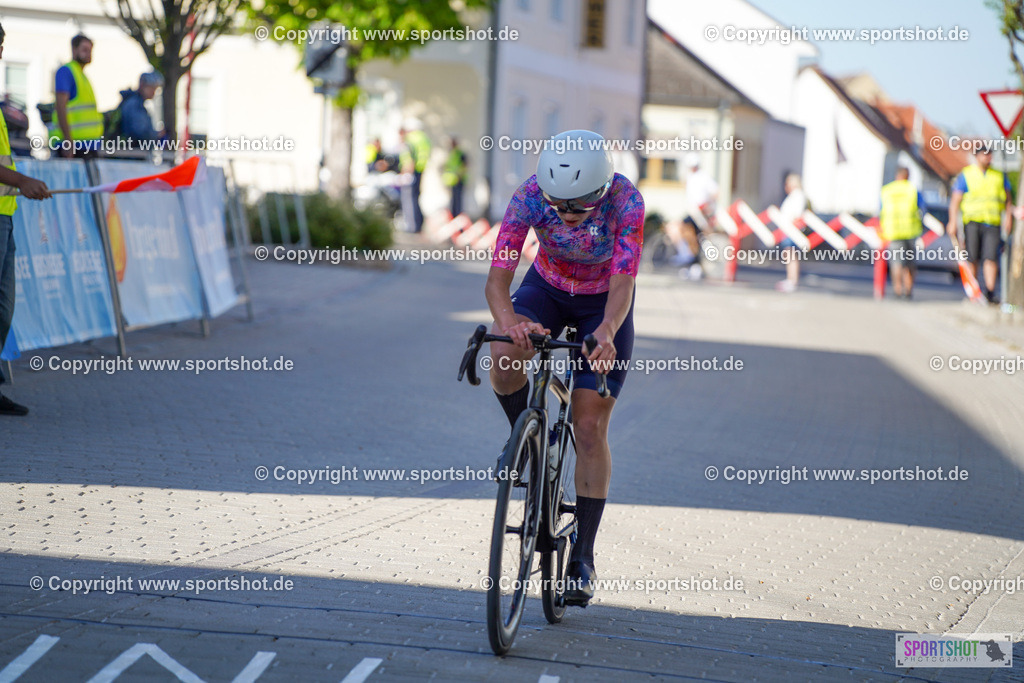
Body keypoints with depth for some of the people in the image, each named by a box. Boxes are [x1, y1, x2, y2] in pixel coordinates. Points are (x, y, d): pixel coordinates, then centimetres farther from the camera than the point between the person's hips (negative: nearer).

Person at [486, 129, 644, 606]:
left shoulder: (625, 200, -33)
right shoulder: (530, 197, -30)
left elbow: (623, 284, -36)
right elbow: (497, 280, -32)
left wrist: (607, 332, -56)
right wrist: (508, 323, -53)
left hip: (603, 303, -1)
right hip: (548, 288, 1)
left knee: (590, 428, -6)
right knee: (504, 359, -31)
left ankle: (583, 556, 3)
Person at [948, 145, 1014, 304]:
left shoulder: (999, 176, 15)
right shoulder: (965, 175, 6)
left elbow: (1008, 199, 18)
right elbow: (955, 200, 4)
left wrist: (1008, 217, 3)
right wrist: (953, 222, -5)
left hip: (993, 224, 1)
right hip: (972, 222, -1)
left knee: (991, 258, -12)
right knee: (972, 259, -1)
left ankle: (990, 291, -14)